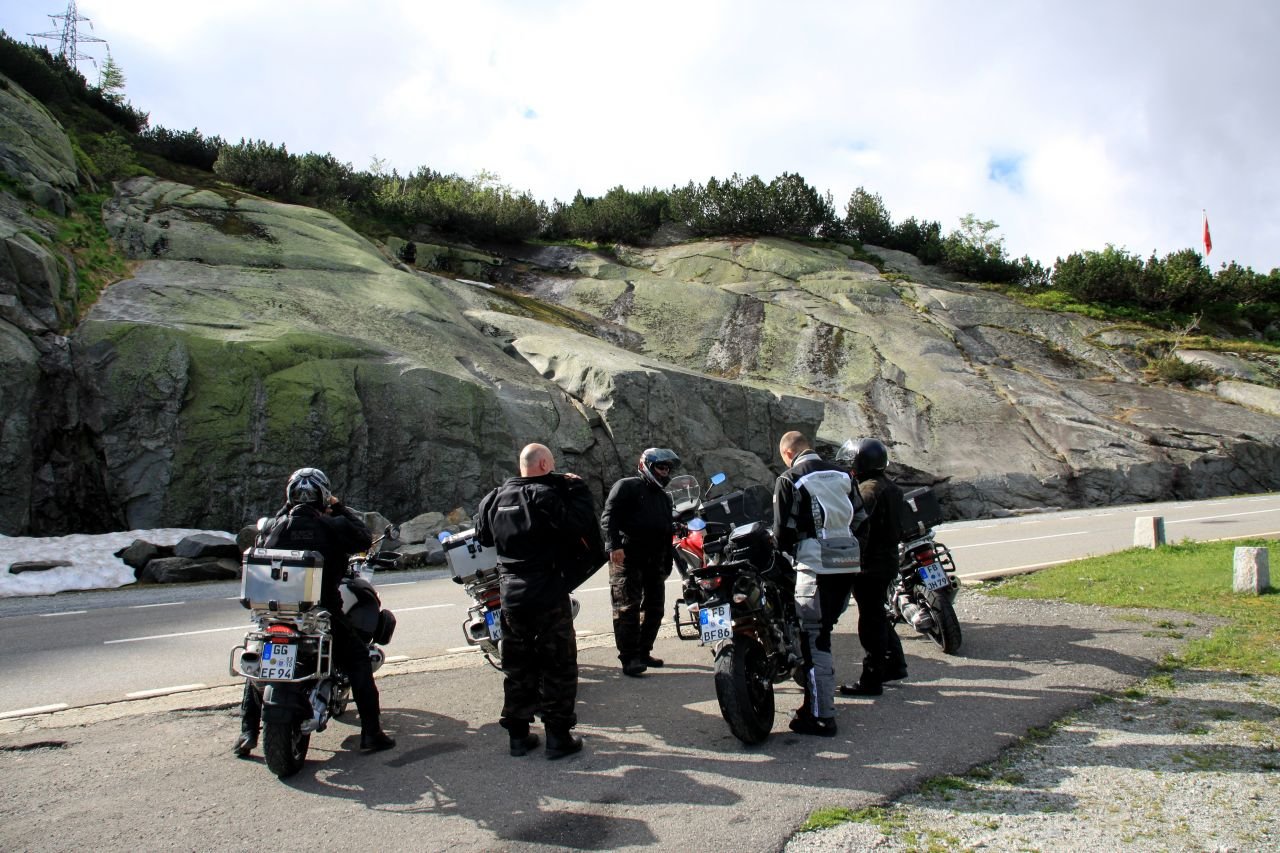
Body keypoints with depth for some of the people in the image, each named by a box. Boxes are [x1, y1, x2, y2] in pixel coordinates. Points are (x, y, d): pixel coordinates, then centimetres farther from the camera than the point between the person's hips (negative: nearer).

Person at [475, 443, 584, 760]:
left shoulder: (493, 499, 6)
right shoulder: (546, 495, -13)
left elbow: (483, 537, 17)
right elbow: (569, 532, -15)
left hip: (510, 596, 6)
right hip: (548, 594, -6)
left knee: (516, 666, 15)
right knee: (558, 666, 5)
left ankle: (518, 734, 21)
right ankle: (558, 735, 7)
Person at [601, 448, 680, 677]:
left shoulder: (664, 497, 25)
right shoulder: (627, 486, 0)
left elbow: (667, 532, 26)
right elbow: (609, 516, -11)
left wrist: (667, 564, 20)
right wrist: (614, 545, -23)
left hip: (655, 559, 8)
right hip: (627, 556, -8)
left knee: (654, 607, 10)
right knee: (628, 606, -10)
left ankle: (644, 652, 21)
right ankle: (629, 658, -9)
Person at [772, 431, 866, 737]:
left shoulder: (789, 480, -3)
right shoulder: (841, 474, 14)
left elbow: (783, 529, -5)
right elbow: (859, 518, 15)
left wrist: (788, 551, 14)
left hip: (816, 565, -7)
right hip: (849, 561, 7)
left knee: (813, 638, -1)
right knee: (823, 632, 18)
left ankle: (821, 716, -1)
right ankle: (820, 699, 27)